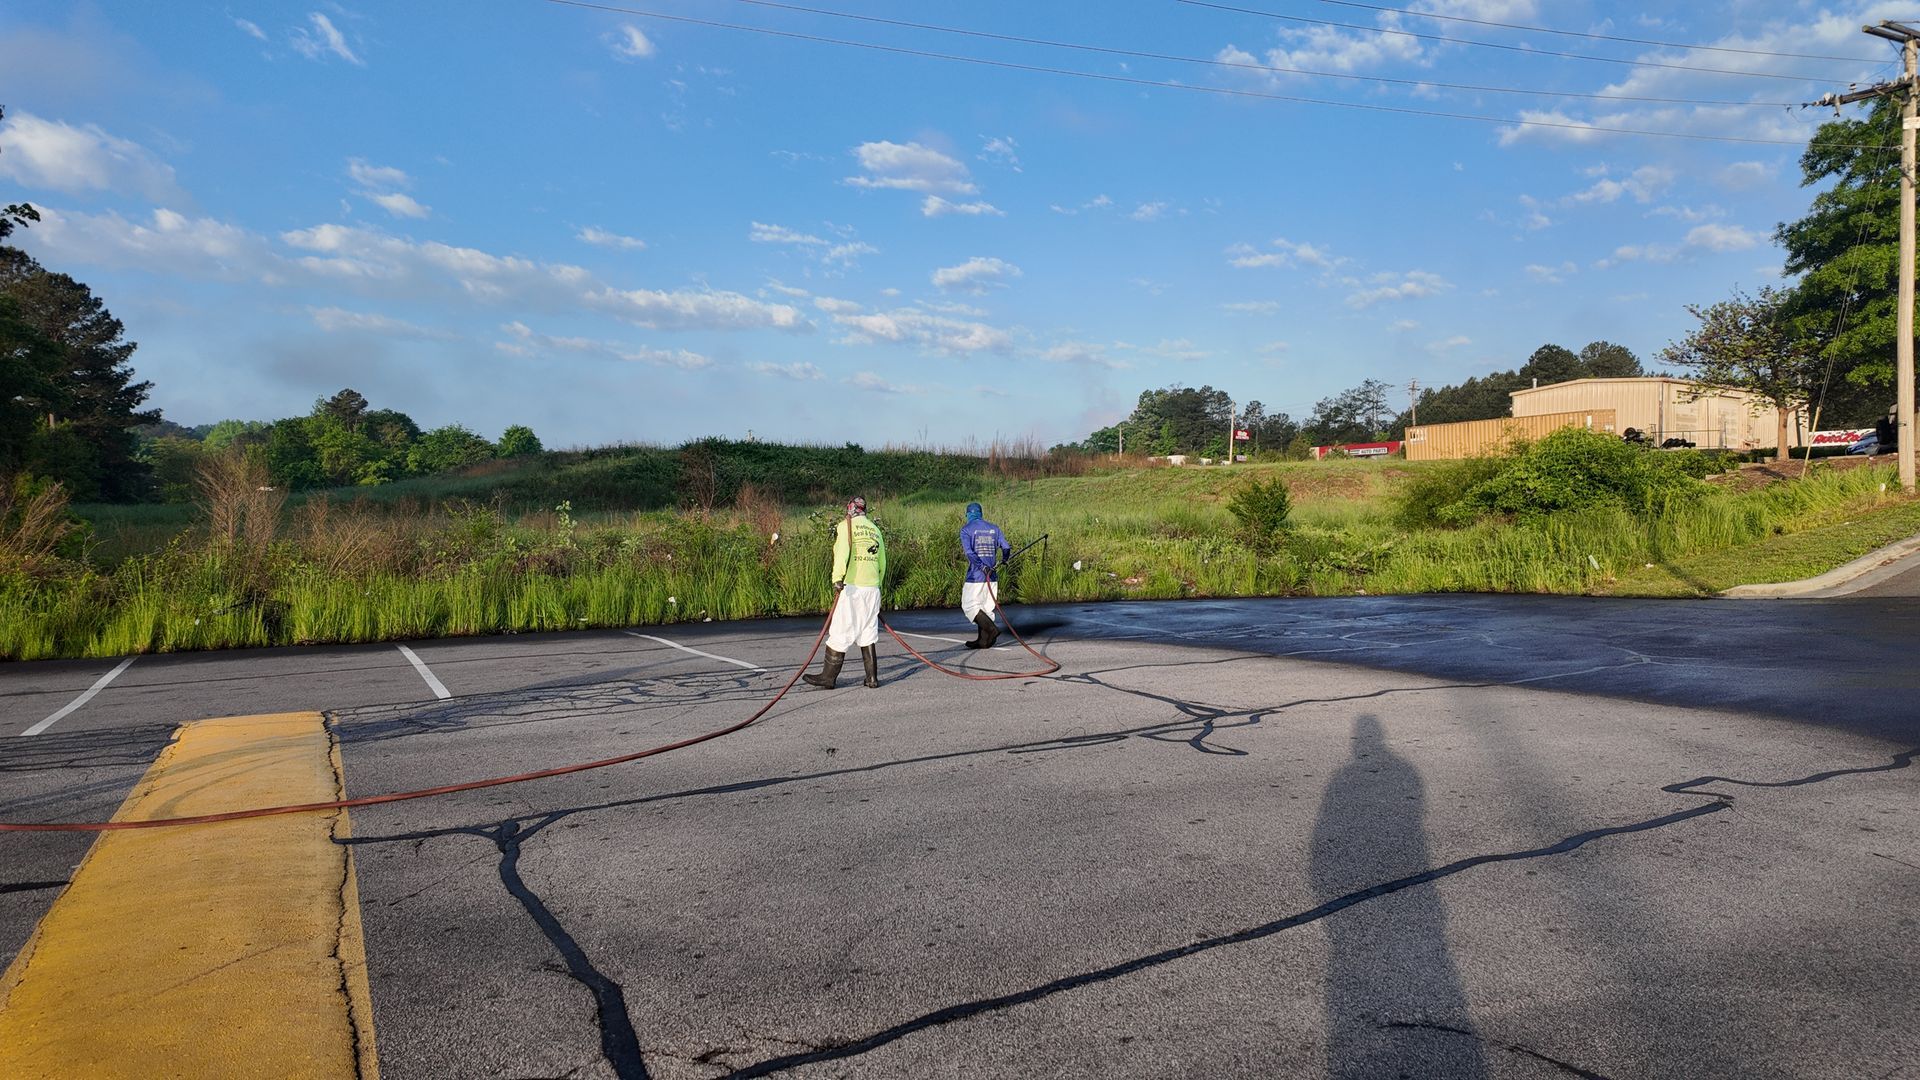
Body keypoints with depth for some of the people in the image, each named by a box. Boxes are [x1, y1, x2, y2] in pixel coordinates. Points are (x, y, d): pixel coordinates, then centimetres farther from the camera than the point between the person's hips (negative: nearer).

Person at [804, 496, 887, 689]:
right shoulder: (875, 529, 16)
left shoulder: (845, 526, -1)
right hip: (872, 588, 5)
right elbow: (882, 563, 18)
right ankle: (872, 677, 9)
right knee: (868, 634, 11)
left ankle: (828, 676, 4)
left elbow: (843, 551, -18)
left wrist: (838, 577, -26)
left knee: (840, 632, -1)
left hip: (851, 587, -5)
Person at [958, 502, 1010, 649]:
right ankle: (983, 641, 13)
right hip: (992, 576, 5)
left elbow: (969, 552, -16)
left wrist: (983, 567, -21)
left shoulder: (966, 529, -3)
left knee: (969, 606, 1)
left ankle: (992, 629, -14)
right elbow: (1006, 546, 4)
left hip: (975, 575, -5)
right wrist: (1004, 560, 19)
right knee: (986, 607, 12)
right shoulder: (994, 528, 10)